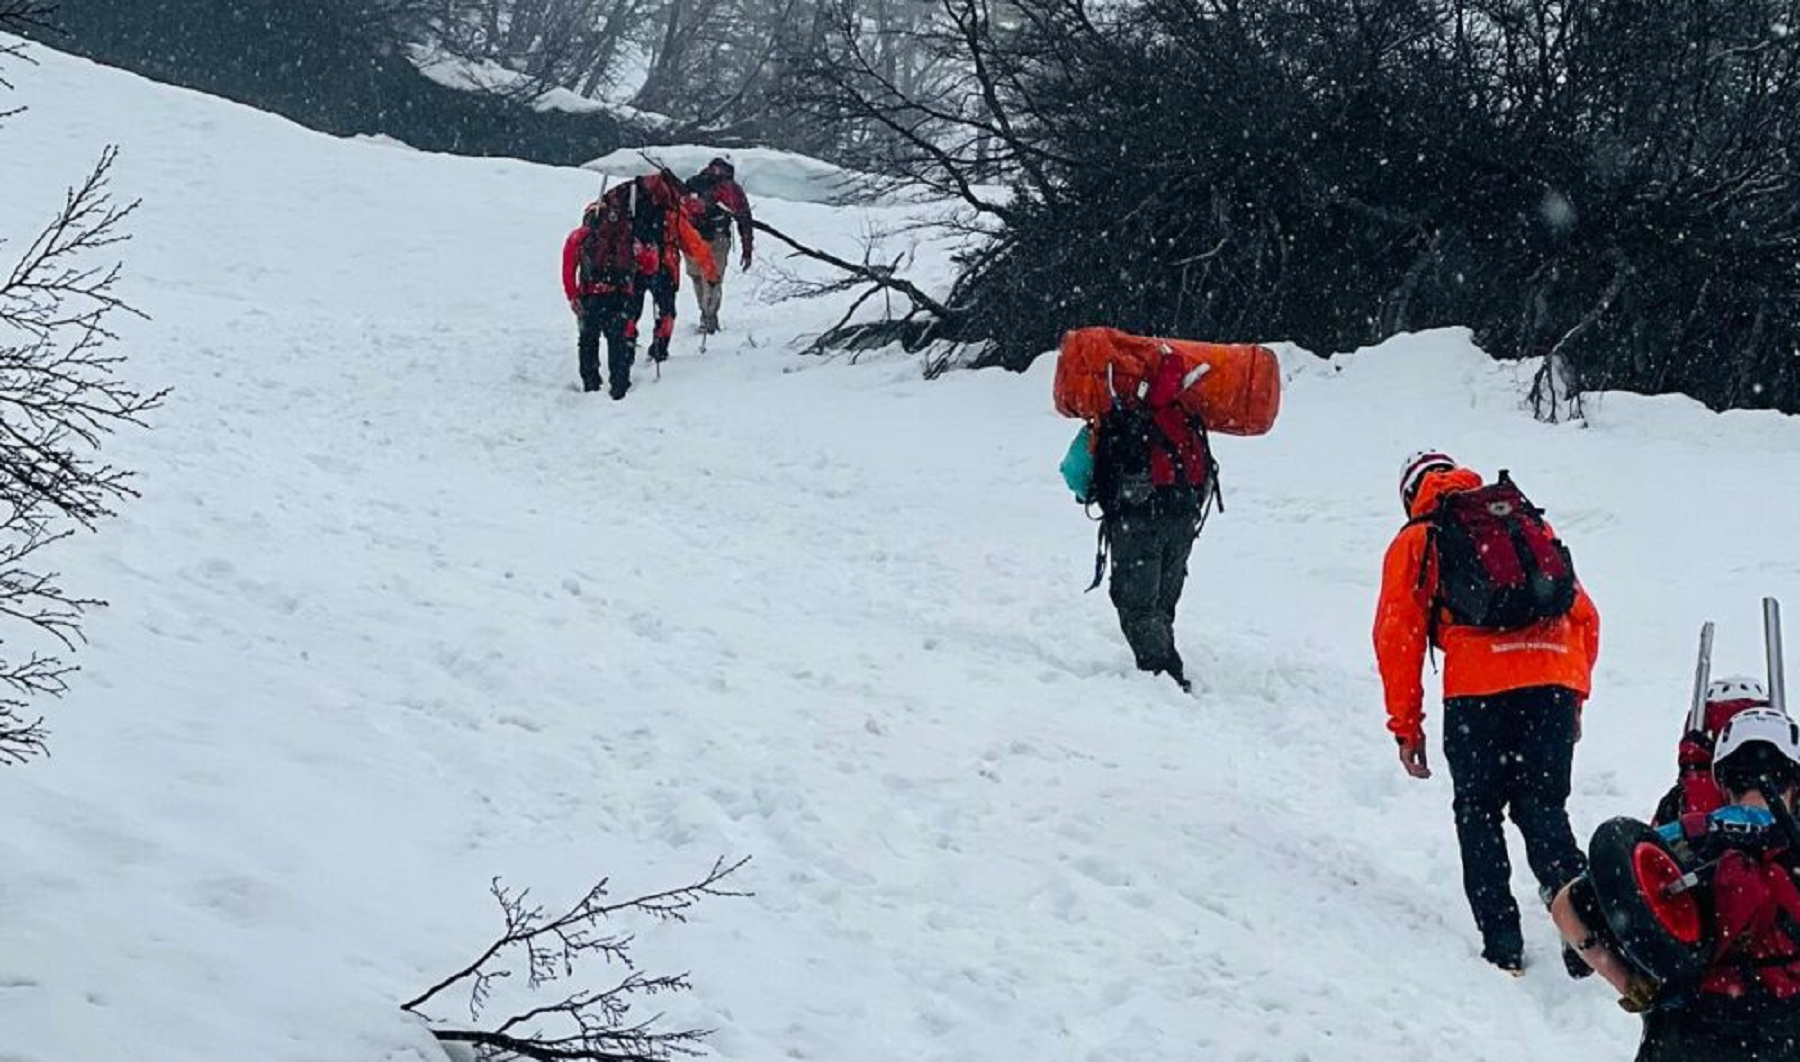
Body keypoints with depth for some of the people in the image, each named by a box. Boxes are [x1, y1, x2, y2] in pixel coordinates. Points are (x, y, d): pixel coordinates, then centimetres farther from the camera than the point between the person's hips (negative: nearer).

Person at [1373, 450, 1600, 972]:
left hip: (1479, 685, -3)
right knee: (1543, 809, 11)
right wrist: (1576, 697, 30)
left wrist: (1406, 725, 15)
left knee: (1479, 812, 11)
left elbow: (1398, 636, 11)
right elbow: (1584, 616, 24)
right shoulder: (1532, 522, 28)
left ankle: (1502, 941, 2)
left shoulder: (1415, 541, 19)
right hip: (1556, 677, 3)